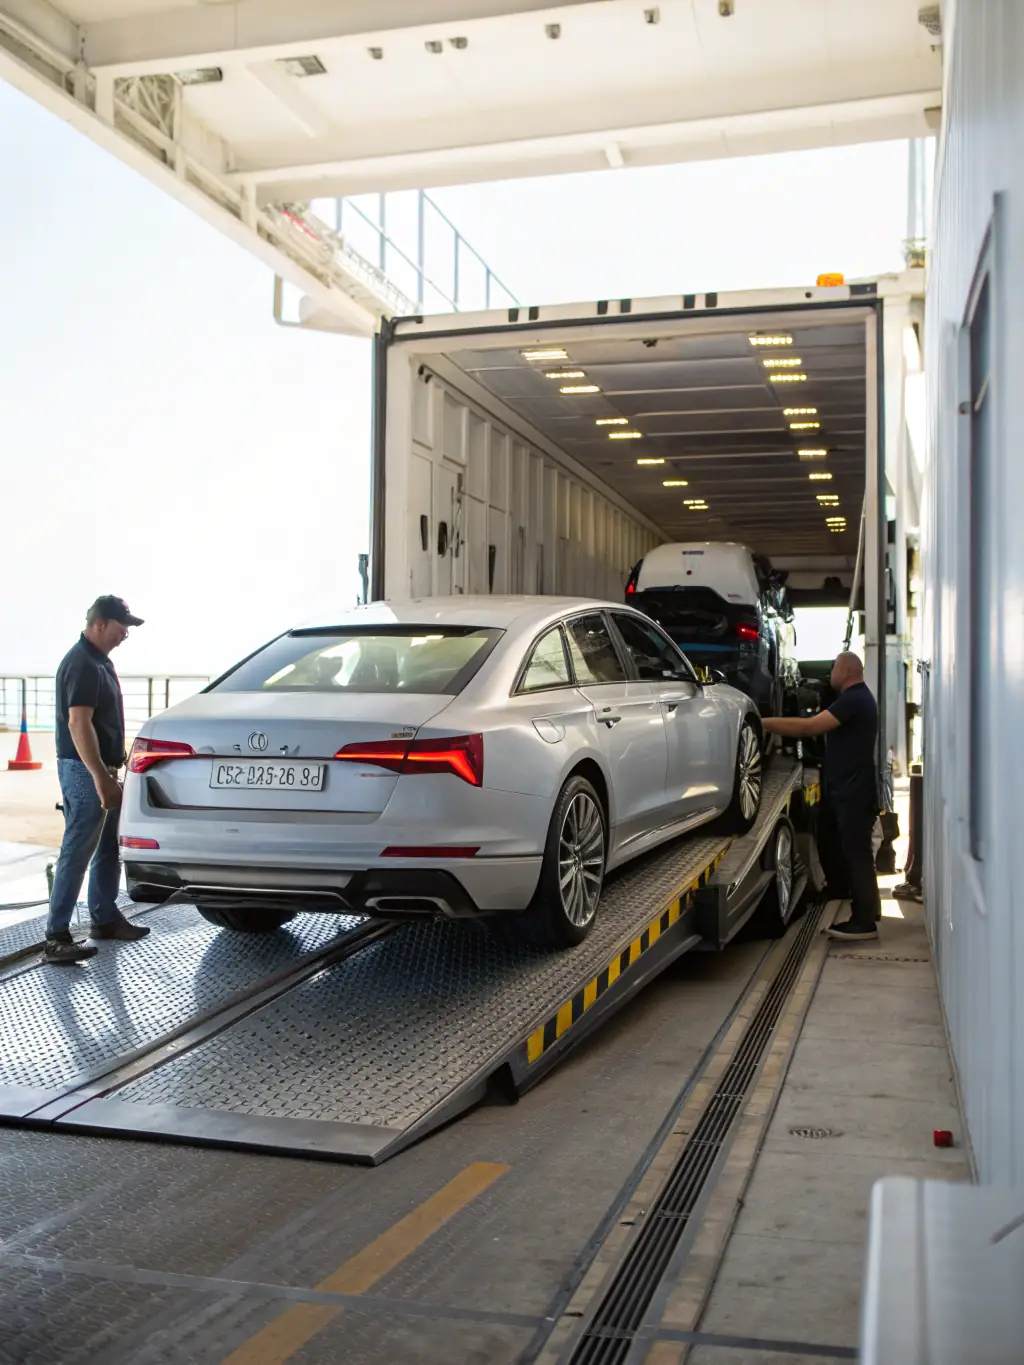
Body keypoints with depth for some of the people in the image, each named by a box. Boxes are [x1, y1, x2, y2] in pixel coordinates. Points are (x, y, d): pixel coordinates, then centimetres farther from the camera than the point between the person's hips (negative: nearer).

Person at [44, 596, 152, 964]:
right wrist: (100, 777, -28)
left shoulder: (99, 660, 14)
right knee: (76, 854, -9)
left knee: (107, 849, 17)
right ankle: (56, 937, -6)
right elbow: (78, 723, -25)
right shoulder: (81, 664, -18)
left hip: (102, 768, 10)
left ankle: (105, 918, 28)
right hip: (84, 771, -10)